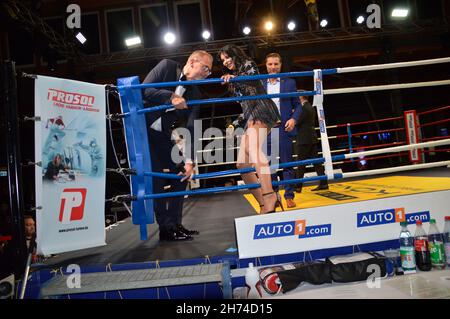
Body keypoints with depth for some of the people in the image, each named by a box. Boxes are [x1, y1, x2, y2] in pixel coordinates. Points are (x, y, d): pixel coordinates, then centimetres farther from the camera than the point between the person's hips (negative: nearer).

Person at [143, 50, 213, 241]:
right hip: (142, 128, -6)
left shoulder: (194, 94, 1)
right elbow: (143, 90, -19)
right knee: (156, 177, -13)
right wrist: (171, 97, -28)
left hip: (162, 134, 6)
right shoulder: (167, 66, -8)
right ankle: (166, 227, -3)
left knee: (181, 174, 2)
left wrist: (189, 161, -15)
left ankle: (175, 224, 12)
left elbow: (191, 129, -7)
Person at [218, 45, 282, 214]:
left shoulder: (248, 64, 10)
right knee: (242, 164, -4)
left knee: (253, 149, -35)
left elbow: (253, 79, -15)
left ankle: (269, 195, -50)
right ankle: (265, 204, -7)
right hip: (250, 117, 9)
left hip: (260, 111, -9)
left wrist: (234, 78, -31)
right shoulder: (234, 76, 31)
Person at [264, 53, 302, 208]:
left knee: (287, 164, 1)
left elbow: (297, 105, 7)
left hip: (284, 129, -2)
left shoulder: (289, 82, 8)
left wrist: (293, 119, -10)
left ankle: (289, 196, 8)